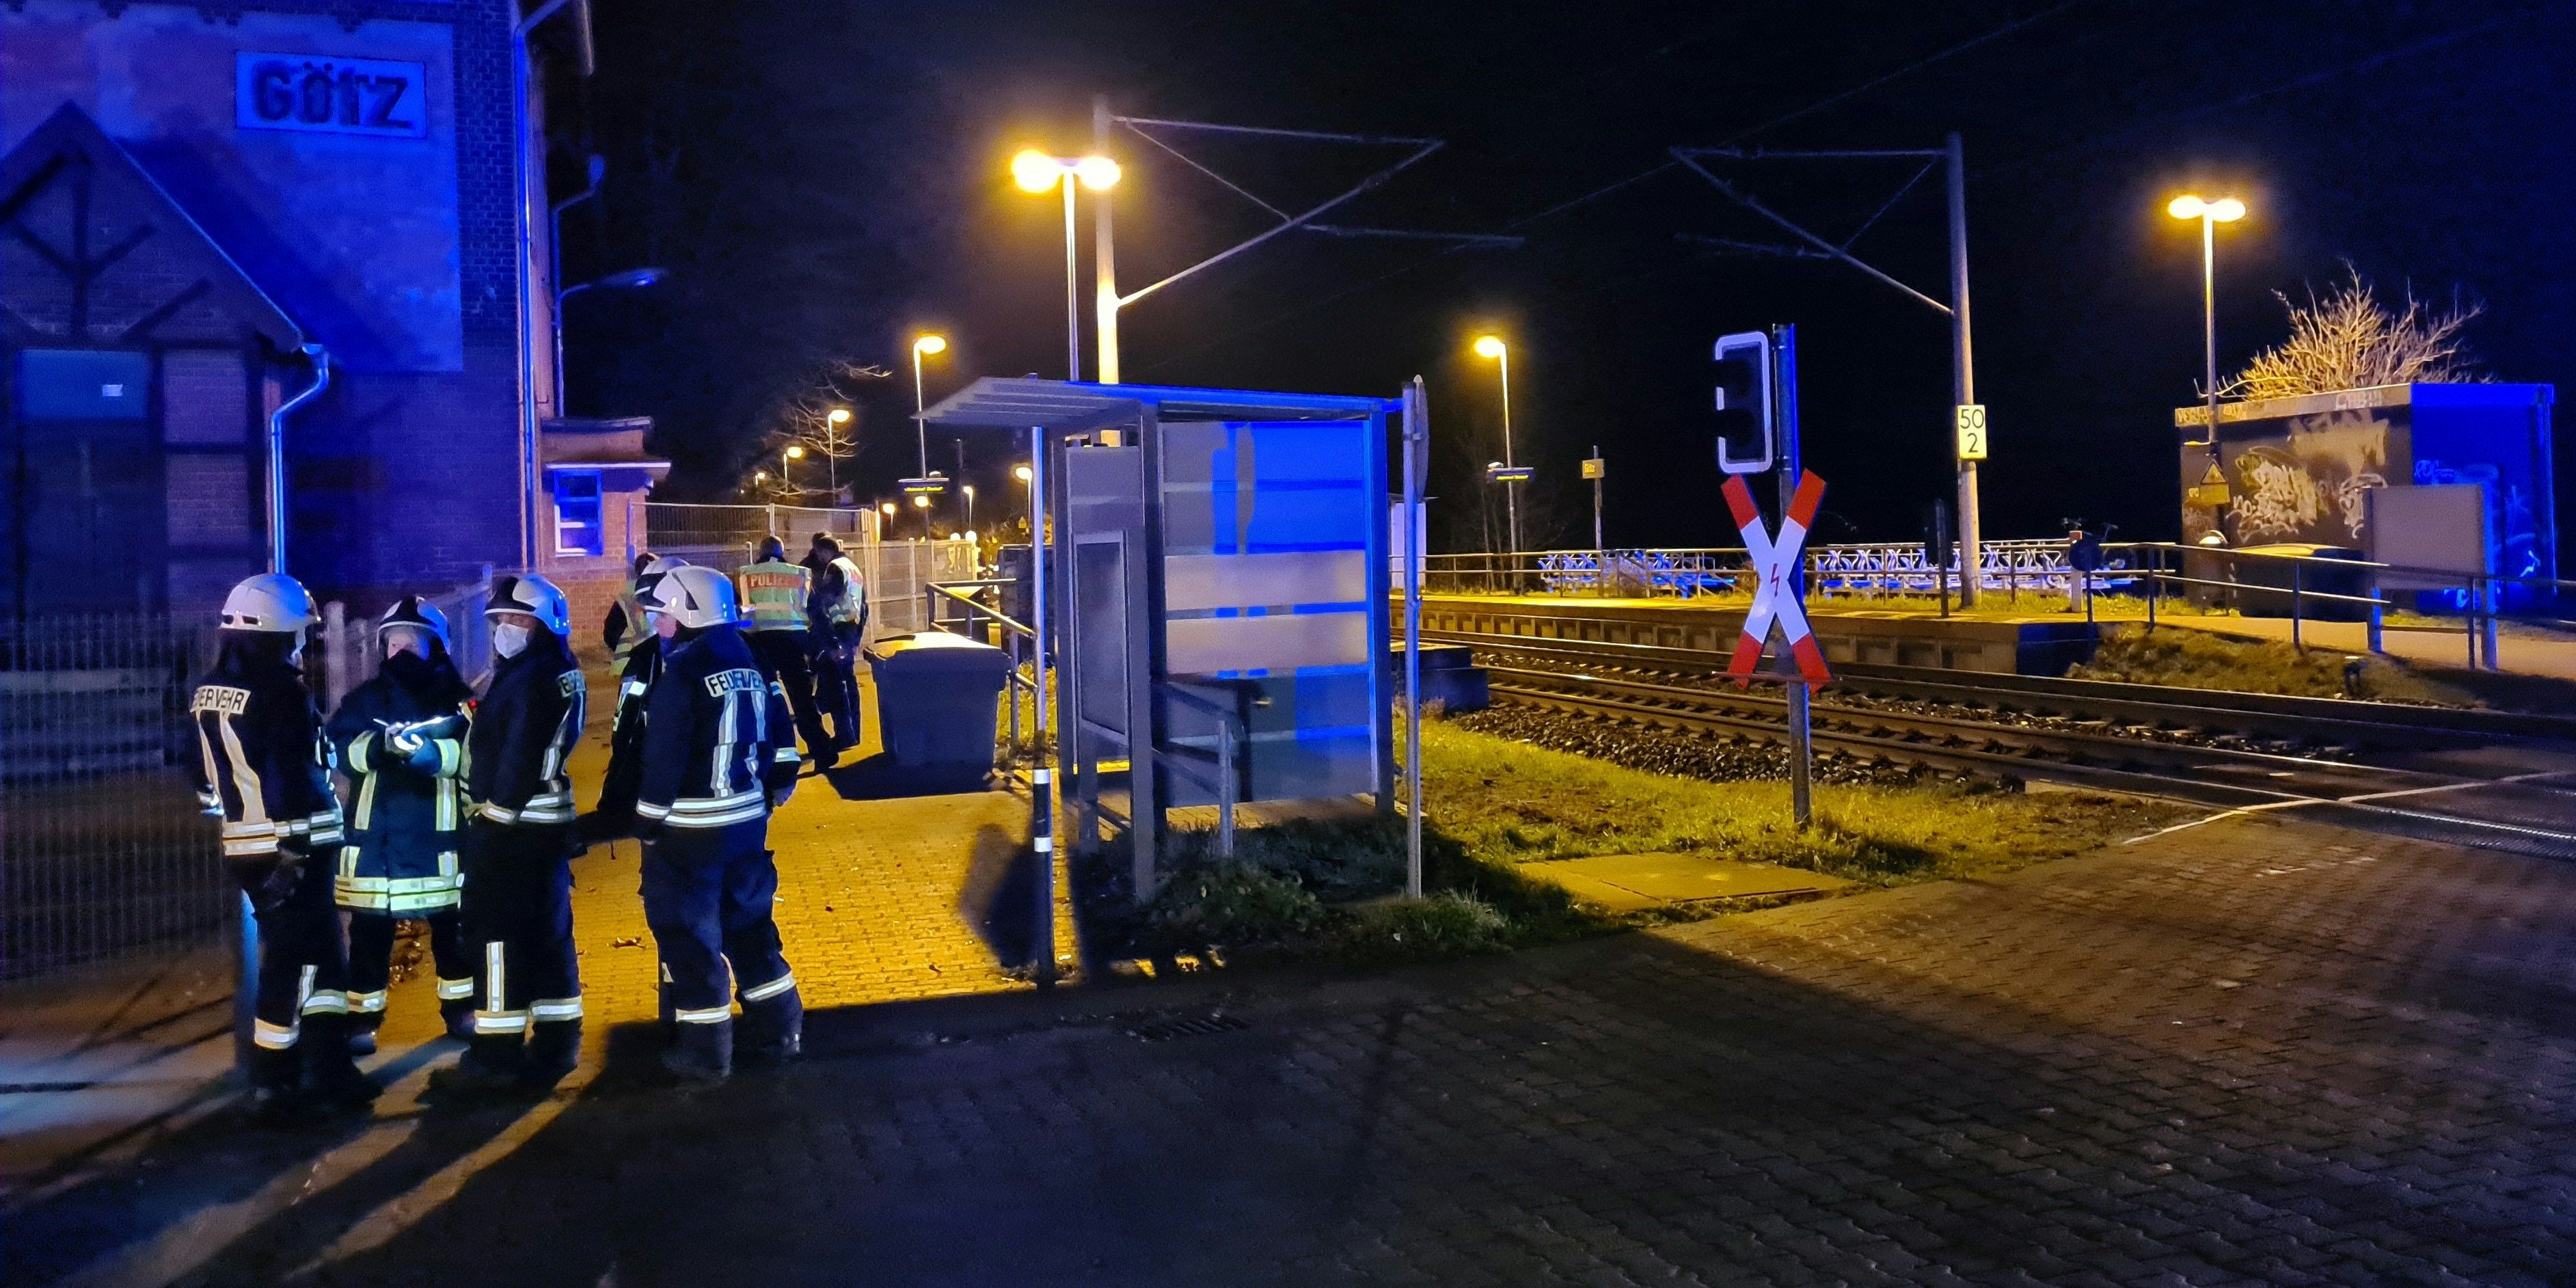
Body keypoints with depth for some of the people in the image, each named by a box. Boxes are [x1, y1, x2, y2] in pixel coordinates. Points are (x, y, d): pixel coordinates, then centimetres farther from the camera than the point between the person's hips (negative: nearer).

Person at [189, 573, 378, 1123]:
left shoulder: (207, 692, 9)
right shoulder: (279, 694, -18)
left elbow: (207, 778, 16)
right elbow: (296, 781, -18)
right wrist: (300, 849, -12)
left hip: (245, 846, 9)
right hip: (291, 850, -8)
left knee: (322, 955, 15)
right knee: (292, 963, 1)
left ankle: (324, 1066, 20)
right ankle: (273, 1088, 7)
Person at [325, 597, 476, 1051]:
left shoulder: (456, 697, 3)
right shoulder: (366, 697, 7)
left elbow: (471, 752, -15)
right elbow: (338, 748, -8)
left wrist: (425, 750, -32)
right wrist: (379, 745, -27)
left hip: (437, 835, -1)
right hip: (375, 835, 1)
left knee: (450, 925, 10)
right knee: (370, 931, 4)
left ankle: (459, 1008, 25)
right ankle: (363, 1018, 15)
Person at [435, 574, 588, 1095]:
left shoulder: (528, 680, -17)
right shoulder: (563, 675, 13)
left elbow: (518, 759, -21)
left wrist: (497, 813, -16)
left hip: (512, 826, -10)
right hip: (547, 821, 10)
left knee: (498, 935, -3)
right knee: (548, 933, 13)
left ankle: (497, 1055, 3)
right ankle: (555, 1043, 20)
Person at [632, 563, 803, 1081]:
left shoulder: (682, 672, -17)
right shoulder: (749, 664, 7)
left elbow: (664, 757, -18)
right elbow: (777, 728, 12)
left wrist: (648, 821, -11)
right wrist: (776, 782, 20)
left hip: (691, 827, -8)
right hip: (747, 818, 8)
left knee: (690, 935, 4)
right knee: (749, 925, 18)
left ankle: (705, 1051, 11)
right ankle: (779, 1032, 23)